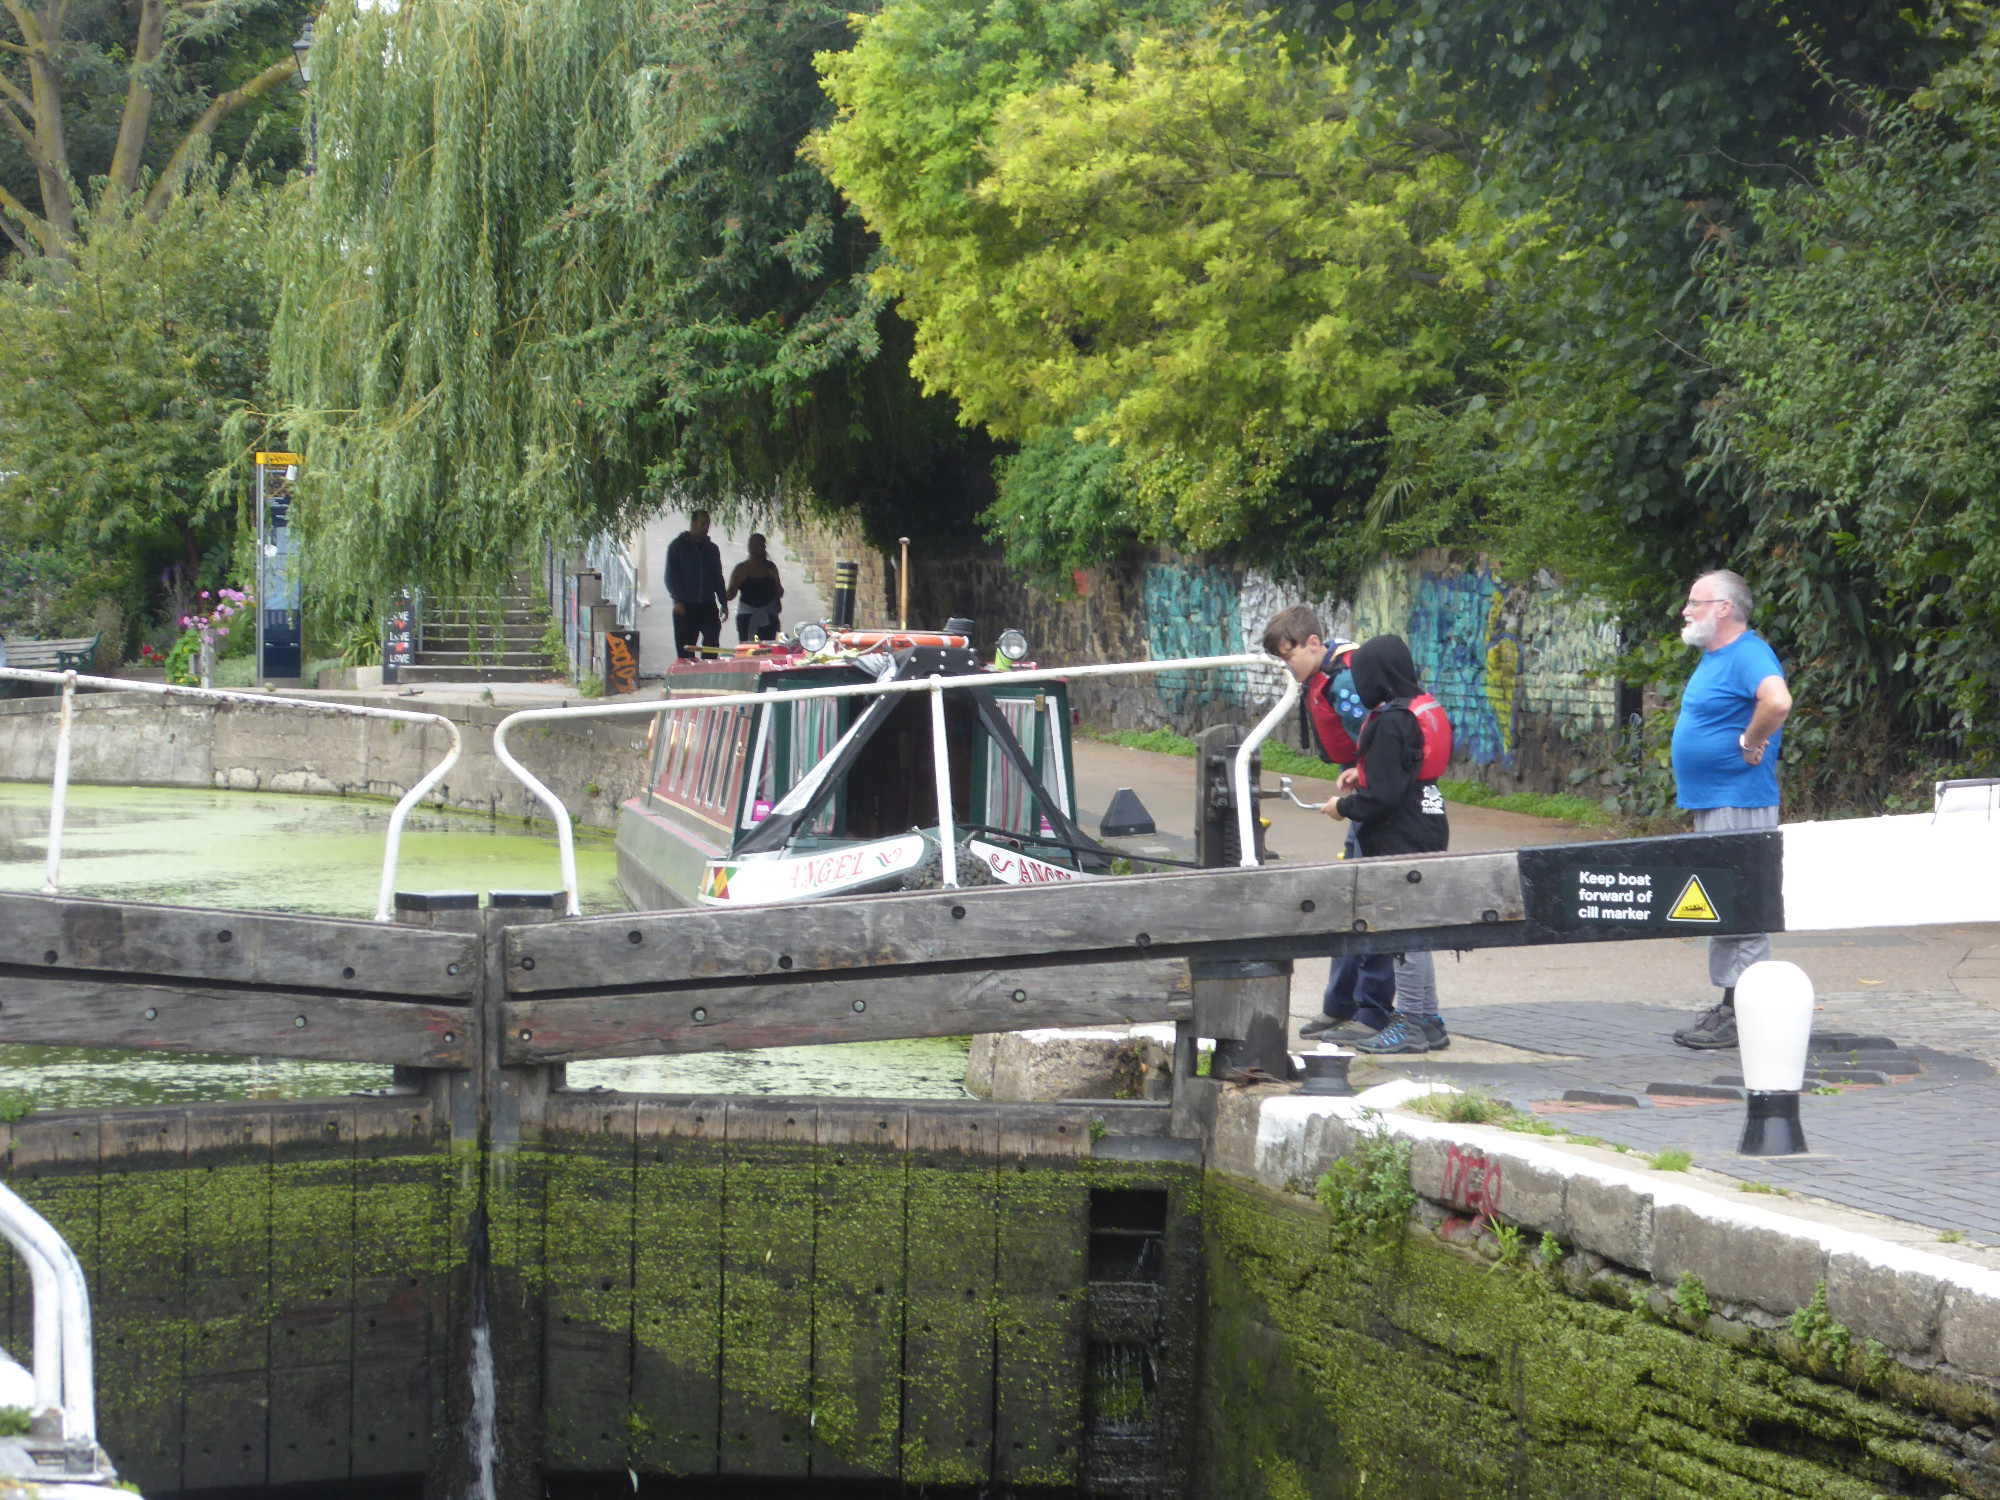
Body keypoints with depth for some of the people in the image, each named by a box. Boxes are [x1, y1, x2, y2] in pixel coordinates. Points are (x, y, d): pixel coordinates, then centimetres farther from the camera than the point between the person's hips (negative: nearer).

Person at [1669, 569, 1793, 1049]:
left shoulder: (1749, 655, -16)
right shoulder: (1712, 655, 15)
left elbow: (1778, 701, -35)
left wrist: (1750, 744, -22)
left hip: (1738, 803, -11)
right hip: (1709, 799, 11)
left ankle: (1743, 1015, -9)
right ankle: (1729, 1004, 20)